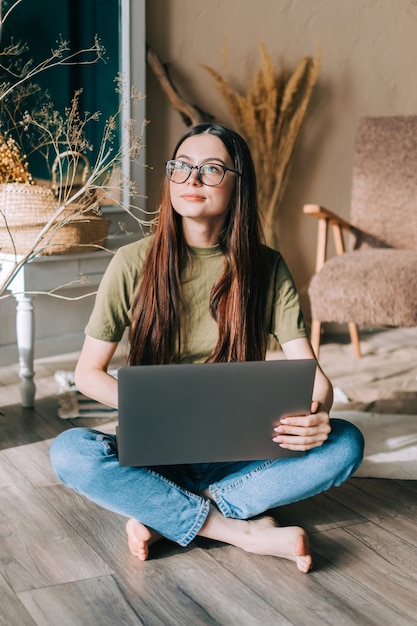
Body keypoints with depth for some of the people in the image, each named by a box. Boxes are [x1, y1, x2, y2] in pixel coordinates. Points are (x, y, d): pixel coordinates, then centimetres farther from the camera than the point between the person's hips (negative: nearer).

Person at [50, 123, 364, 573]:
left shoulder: (266, 267, -2)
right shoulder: (134, 263, -6)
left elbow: (309, 370, -7)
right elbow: (88, 373, -3)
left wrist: (317, 414, -31)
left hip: (238, 453, 1)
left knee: (345, 443, -23)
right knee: (70, 452, -30)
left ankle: (163, 514, -20)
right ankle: (245, 531, -23)